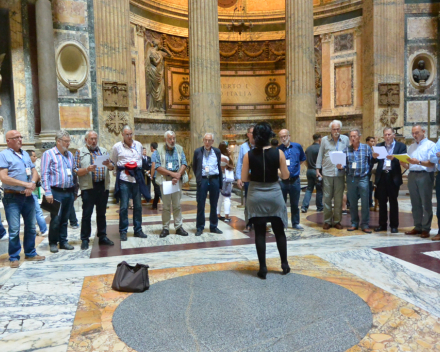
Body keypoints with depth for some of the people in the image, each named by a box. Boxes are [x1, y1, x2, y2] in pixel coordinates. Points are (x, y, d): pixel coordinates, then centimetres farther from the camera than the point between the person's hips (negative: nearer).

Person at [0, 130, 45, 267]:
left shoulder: (25, 154, 14)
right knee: (14, 229, -4)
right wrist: (25, 184, -17)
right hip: (12, 197, -6)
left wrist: (33, 184, -9)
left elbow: (34, 172, 12)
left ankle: (30, 253, 26)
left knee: (31, 226, 12)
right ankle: (14, 257, 11)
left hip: (28, 196, 6)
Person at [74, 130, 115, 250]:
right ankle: (85, 239, 10)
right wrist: (87, 169, -19)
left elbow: (112, 167, 11)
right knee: (87, 214, 1)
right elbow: (76, 171, -4)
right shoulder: (80, 152, 3)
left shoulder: (103, 151, 14)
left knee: (102, 213, 12)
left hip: (103, 186, 4)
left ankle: (102, 237, 20)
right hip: (88, 187, -3)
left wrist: (108, 164, -11)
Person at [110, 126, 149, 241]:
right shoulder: (117, 147, 1)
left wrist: (137, 165, 5)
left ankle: (138, 230, 19)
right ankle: (123, 231, 10)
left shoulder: (138, 145, 11)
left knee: (138, 205, 8)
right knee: (124, 206, -2)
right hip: (123, 179, -3)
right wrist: (124, 166, -3)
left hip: (136, 178, 4)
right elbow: (112, 163, 6)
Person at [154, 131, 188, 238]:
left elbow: (184, 164, 1)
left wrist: (178, 175, -13)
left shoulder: (179, 149, 9)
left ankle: (179, 227, 12)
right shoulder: (160, 151, 3)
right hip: (164, 180, -1)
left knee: (177, 205, 6)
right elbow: (157, 167, -7)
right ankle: (165, 228, 11)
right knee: (166, 206, 4)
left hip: (177, 180, 2)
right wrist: (171, 173, -13)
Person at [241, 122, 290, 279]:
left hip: (256, 196, 0)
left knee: (260, 233, 7)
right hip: (274, 194, 0)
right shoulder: (278, 153, -9)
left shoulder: (249, 155, -8)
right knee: (279, 231, 15)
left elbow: (244, 178, -4)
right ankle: (284, 264, 25)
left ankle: (263, 268, 11)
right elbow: (285, 176, -3)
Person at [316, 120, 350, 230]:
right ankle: (327, 221, 12)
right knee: (327, 198, 2)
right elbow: (320, 155, 7)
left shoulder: (345, 139, 6)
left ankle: (337, 221, 16)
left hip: (340, 173, 1)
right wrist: (318, 169, 2)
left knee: (339, 199, 5)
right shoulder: (324, 140, 6)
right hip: (327, 173, 0)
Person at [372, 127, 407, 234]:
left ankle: (394, 225, 12)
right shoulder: (379, 146, 11)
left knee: (393, 201, 4)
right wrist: (374, 157, -18)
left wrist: (393, 158, -26)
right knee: (382, 201, 7)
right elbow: (374, 161, 4)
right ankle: (382, 224, 15)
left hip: (393, 177, -2)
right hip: (381, 176, 3)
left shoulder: (400, 146, 4)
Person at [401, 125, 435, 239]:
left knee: (426, 203, -2)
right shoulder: (411, 147, 19)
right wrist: (403, 164, -4)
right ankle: (417, 227, 15)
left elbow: (432, 164, -11)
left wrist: (418, 162, -25)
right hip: (412, 176, 6)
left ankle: (426, 229, 2)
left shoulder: (430, 145, 0)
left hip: (425, 175, -6)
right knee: (415, 203, 9)